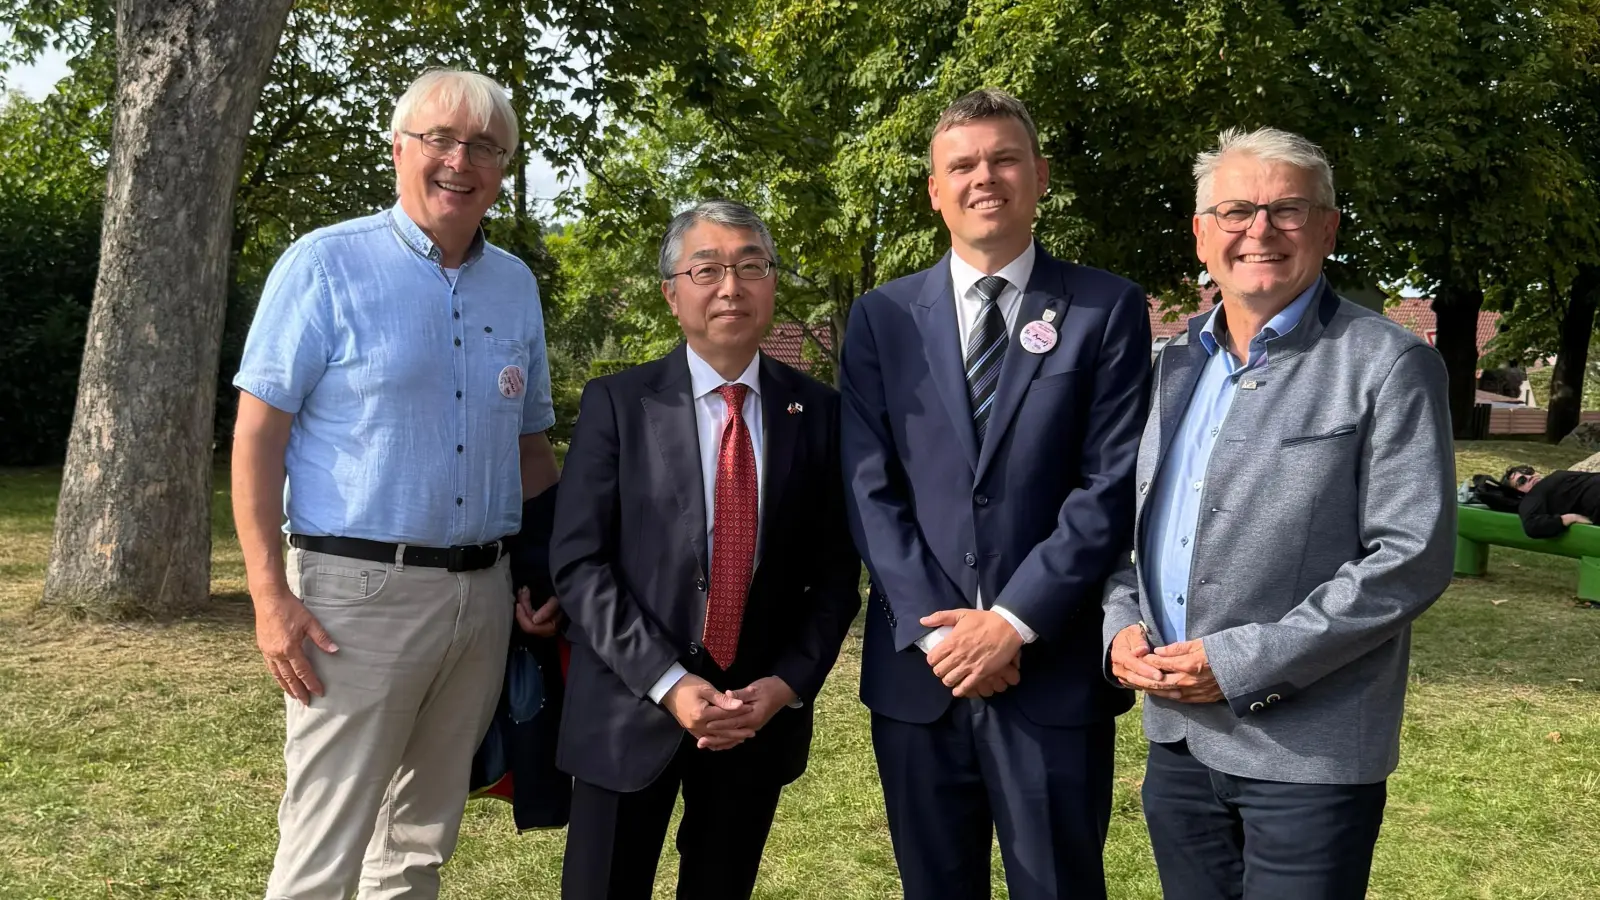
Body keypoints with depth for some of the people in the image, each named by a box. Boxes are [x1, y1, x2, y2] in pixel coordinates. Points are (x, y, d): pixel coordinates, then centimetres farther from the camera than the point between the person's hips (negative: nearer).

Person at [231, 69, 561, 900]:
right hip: (359, 589, -5)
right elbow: (258, 432, -8)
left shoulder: (517, 285, 10)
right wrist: (270, 595, -15)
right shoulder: (326, 264, -5)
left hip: (483, 595, 5)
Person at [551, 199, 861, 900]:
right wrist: (666, 682, -16)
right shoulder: (617, 403, -3)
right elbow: (577, 561, -8)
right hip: (631, 708, -2)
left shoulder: (818, 413, 3)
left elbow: (836, 571, 4)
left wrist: (788, 683, -9)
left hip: (762, 712, 2)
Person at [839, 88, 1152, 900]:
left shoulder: (1107, 309, 1)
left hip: (1055, 671, -2)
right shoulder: (882, 317, 8)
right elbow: (869, 487, 1)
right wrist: (937, 626, -9)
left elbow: (1112, 484, -6)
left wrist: (1016, 620, -13)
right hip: (918, 668, 2)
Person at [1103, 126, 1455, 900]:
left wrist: (1246, 665, -18)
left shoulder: (1387, 366, -7)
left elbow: (1411, 555, -14)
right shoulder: (1174, 364, 11)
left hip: (1306, 751, -5)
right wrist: (1122, 625, -2)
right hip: (1176, 738, 6)